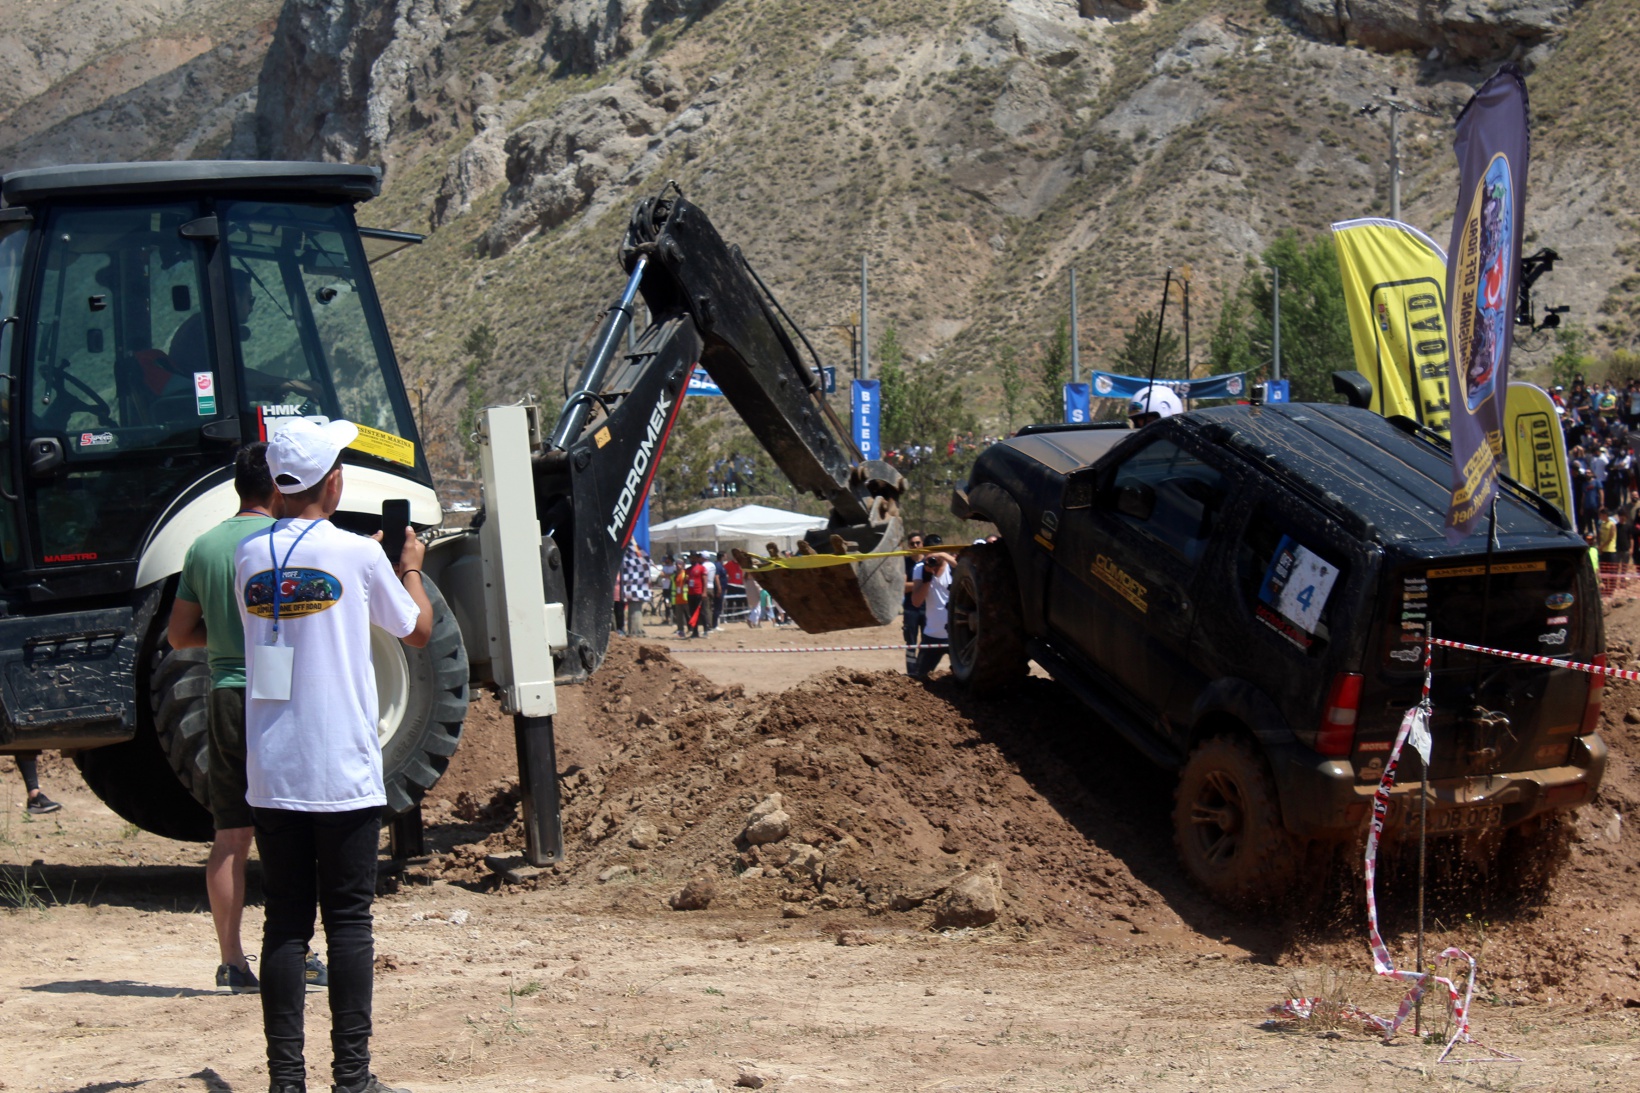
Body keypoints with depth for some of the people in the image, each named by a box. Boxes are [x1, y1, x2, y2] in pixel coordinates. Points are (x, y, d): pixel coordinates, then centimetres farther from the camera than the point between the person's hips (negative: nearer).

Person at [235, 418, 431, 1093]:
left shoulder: (249, 557, 5)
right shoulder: (357, 555, -6)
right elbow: (418, 631, 6)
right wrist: (410, 567, 26)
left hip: (270, 777, 4)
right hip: (343, 776, -4)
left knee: (285, 921, 6)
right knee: (348, 920, 1)